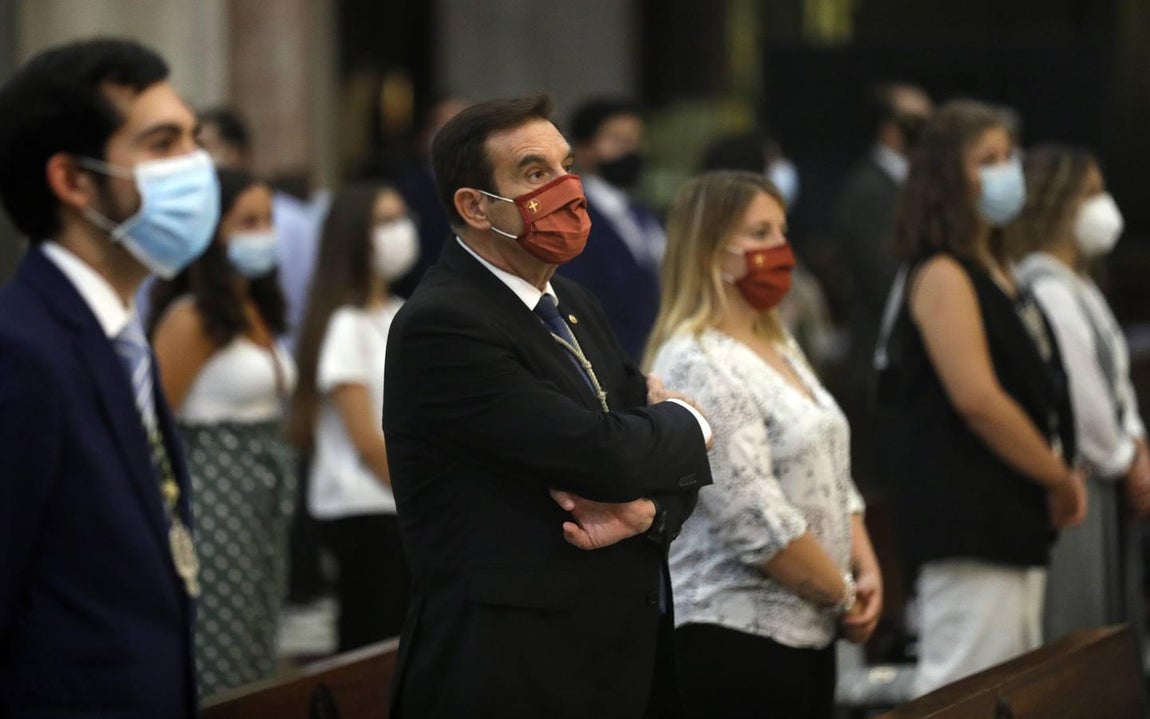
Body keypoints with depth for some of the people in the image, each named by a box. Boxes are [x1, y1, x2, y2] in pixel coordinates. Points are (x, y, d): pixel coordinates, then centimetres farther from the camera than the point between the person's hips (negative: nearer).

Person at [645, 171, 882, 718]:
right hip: (734, 640, -9)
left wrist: (866, 573, 4)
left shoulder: (779, 347, 15)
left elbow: (832, 479, 19)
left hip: (807, 632, 9)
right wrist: (843, 595, -10)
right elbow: (757, 522, -20)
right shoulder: (697, 366, -15)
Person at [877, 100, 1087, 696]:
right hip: (965, 509, -10)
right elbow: (977, 399, -22)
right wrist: (1058, 477, -13)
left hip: (1010, 511, 10)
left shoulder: (995, 272, 17)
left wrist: (1056, 479, 10)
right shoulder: (943, 276, -13)